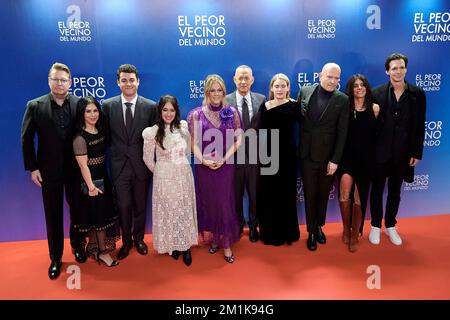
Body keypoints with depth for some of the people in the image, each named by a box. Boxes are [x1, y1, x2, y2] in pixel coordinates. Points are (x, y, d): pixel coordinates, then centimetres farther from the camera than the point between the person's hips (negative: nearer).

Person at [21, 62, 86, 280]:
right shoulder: (35, 106, -4)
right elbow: (26, 138, -1)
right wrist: (32, 168, -5)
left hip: (75, 168, 1)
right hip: (49, 170, 0)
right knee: (53, 215, 10)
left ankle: (77, 245, 36)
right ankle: (55, 258, 25)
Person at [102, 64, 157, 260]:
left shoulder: (150, 106, -4)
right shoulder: (108, 105, -2)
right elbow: (106, 135, 5)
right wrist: (115, 152, 0)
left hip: (141, 165, 0)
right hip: (119, 166, 0)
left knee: (140, 206, 15)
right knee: (123, 207, 9)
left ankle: (138, 239, 36)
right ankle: (126, 242, 30)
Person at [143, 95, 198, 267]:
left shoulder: (183, 126, -3)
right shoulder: (153, 132, -11)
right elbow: (148, 159, -1)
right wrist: (159, 172, 10)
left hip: (184, 175, 3)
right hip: (164, 178, -2)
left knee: (185, 210, 10)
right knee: (168, 212, 9)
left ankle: (186, 246, 24)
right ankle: (172, 245, 27)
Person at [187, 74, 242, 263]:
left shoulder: (232, 112, 1)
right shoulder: (196, 114, 0)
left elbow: (238, 140, 0)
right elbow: (194, 142, -1)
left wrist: (224, 159, -11)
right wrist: (204, 160, -16)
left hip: (225, 166, 0)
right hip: (204, 167, 0)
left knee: (225, 203, 3)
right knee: (208, 202, 10)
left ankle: (226, 244, 14)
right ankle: (212, 239, 27)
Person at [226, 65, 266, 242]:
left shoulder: (261, 100, 0)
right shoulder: (225, 101, -5)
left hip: (255, 154, 1)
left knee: (255, 193, 13)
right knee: (236, 194, 14)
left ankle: (253, 226, 35)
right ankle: (238, 225, 37)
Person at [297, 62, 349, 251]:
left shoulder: (342, 100, -5)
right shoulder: (305, 92, 1)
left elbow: (342, 133, -6)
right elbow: (297, 119, 8)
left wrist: (335, 160, -10)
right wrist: (298, 147, 3)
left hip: (328, 157, -1)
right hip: (307, 154, 1)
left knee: (323, 194, 14)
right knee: (310, 194, 10)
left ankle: (319, 227, 34)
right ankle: (311, 232, 25)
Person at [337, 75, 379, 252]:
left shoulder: (374, 108, 3)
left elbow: (377, 134, 7)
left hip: (366, 159, 1)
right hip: (347, 157, -1)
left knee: (359, 198, 6)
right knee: (345, 193, -18)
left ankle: (355, 235, 24)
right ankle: (346, 228, 8)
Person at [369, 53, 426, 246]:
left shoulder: (417, 94, 0)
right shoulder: (377, 93, -4)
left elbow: (420, 126, 1)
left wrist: (416, 153, -2)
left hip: (403, 153, 2)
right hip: (380, 151, -1)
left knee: (395, 192, 15)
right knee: (377, 191, 10)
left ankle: (390, 226, 32)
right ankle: (375, 226, 26)